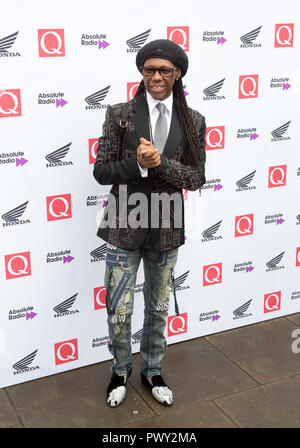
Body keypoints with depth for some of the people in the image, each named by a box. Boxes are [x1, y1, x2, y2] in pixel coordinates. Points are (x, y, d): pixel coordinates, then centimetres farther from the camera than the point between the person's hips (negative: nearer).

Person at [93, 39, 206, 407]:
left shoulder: (193, 122, -1)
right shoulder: (120, 115, -5)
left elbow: (197, 177, -4)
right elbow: (101, 171, -6)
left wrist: (160, 162, -20)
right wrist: (136, 163, -24)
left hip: (166, 228, 2)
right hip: (124, 226, -1)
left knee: (159, 308, 17)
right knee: (119, 311, 5)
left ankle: (152, 372, 39)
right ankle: (120, 371, 33)